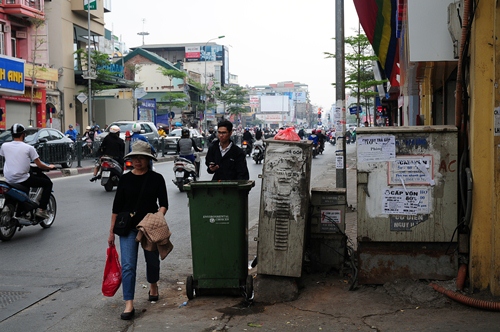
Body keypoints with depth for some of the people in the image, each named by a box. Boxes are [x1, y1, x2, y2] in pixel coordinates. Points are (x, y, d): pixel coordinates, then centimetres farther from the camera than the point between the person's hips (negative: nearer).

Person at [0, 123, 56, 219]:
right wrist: (49, 167, 15)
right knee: (48, 183, 10)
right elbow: (40, 165, -6)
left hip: (9, 179, 6)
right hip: (22, 179, -6)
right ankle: (41, 209, -1)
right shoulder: (28, 148, -7)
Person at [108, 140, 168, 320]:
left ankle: (153, 286, 46)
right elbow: (117, 206, 5)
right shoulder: (125, 179, 1)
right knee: (128, 265, -8)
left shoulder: (157, 178, -2)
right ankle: (129, 305, -7)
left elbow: (164, 204, -3)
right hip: (128, 226, 0)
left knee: (152, 260, 16)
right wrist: (112, 231, 5)